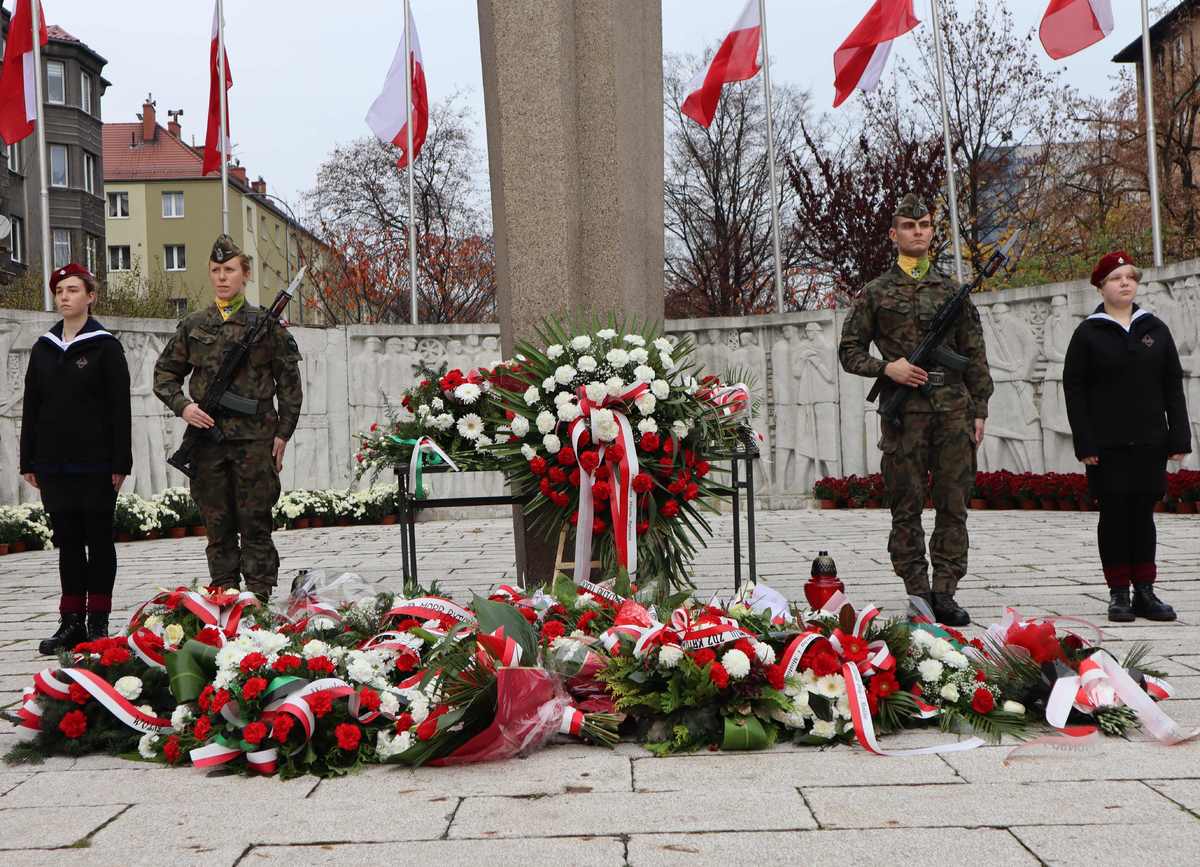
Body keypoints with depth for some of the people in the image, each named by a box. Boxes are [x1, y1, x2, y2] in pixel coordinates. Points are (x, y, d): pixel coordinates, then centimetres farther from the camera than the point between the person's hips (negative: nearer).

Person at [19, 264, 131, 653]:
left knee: (98, 539, 3)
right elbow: (31, 408, 13)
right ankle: (72, 621, 12)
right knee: (67, 541, 7)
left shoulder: (105, 346, -2)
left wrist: (120, 462, -11)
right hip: (55, 465, 5)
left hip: (96, 463, -5)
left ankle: (98, 621, 9)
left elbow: (120, 408, -6)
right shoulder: (43, 348, 12)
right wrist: (29, 461, 8)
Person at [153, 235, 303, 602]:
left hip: (255, 438, -3)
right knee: (218, 524, 7)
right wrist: (182, 406, -3)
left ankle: (258, 597, 5)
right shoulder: (192, 325, 10)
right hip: (207, 436, 3)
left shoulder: (265, 322, 3)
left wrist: (282, 433, -2)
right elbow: (165, 373, 16)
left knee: (255, 523, 0)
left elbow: (289, 382, 3)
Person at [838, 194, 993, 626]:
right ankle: (918, 594, 6)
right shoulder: (876, 292, 7)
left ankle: (944, 594, 6)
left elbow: (975, 356, 13)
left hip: (953, 407, 2)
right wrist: (887, 367, -10)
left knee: (953, 504, 0)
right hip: (903, 409, -2)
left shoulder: (952, 290, 13)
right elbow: (849, 350, 8)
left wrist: (978, 411, 6)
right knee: (907, 506, 0)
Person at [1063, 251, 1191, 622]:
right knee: (1114, 515, 1)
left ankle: (1145, 592, 13)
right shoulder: (1088, 334, 0)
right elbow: (1074, 389, -3)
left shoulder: (1156, 329, 9)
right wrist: (1084, 444, -10)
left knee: (1143, 514, 7)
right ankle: (1119, 594, 8)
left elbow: (1173, 386, 10)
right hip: (1107, 445, -3)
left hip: (1150, 442, 3)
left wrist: (1179, 438, 3)